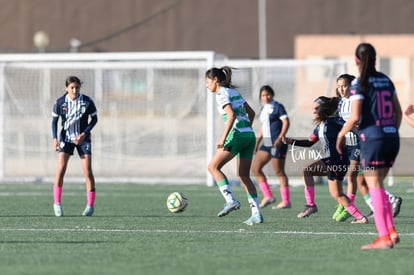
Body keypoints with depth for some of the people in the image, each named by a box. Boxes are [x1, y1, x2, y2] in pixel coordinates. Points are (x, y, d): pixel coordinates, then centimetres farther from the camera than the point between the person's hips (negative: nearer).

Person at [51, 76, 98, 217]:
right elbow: (54, 120, 1)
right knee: (61, 169, -11)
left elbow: (94, 119, -1)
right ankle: (57, 203, 0)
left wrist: (84, 134, -12)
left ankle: (90, 205, 4)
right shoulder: (60, 102, -10)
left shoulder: (87, 102, -12)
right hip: (66, 137, 0)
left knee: (87, 171, -6)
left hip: (82, 138, 0)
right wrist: (55, 138, -10)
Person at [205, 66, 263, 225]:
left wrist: (223, 138, -21)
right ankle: (256, 214, 1)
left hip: (238, 134, -8)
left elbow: (231, 115, -19)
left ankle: (231, 200, -14)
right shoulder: (234, 92, 20)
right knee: (244, 176, 9)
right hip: (249, 135, 8)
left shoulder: (222, 94, -5)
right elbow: (251, 113, 24)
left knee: (213, 166, -1)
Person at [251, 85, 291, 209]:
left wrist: (280, 138, -26)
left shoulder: (278, 107, -7)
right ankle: (268, 196, 7)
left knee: (279, 172, -5)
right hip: (267, 143, 9)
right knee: (255, 168, 3)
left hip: (277, 143, -9)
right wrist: (257, 142, 19)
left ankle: (286, 201, 1)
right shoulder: (263, 109, 16)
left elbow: (286, 122, -15)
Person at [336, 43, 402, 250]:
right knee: (378, 185, 17)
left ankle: (384, 238, -10)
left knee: (374, 186, -4)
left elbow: (355, 117, -14)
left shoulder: (359, 84, -8)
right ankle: (391, 232, 9)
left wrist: (341, 134, 1)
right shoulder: (386, 80, 11)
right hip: (392, 137, 6)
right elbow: (398, 112, 14)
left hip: (372, 138, -6)